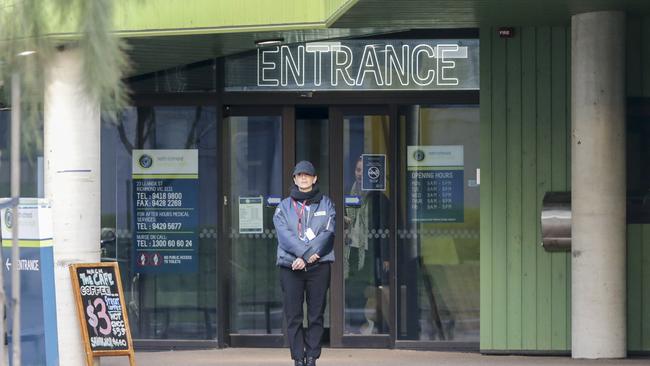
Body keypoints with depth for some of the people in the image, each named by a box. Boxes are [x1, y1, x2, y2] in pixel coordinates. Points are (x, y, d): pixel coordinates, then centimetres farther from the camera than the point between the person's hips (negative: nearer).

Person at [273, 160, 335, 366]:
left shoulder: (325, 204, 11)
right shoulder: (284, 206, 10)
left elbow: (328, 233, -2)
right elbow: (284, 235, -5)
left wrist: (306, 258, -14)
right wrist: (309, 253, -17)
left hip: (319, 266, 0)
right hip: (290, 266, 0)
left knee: (316, 315, 0)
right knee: (293, 316, -2)